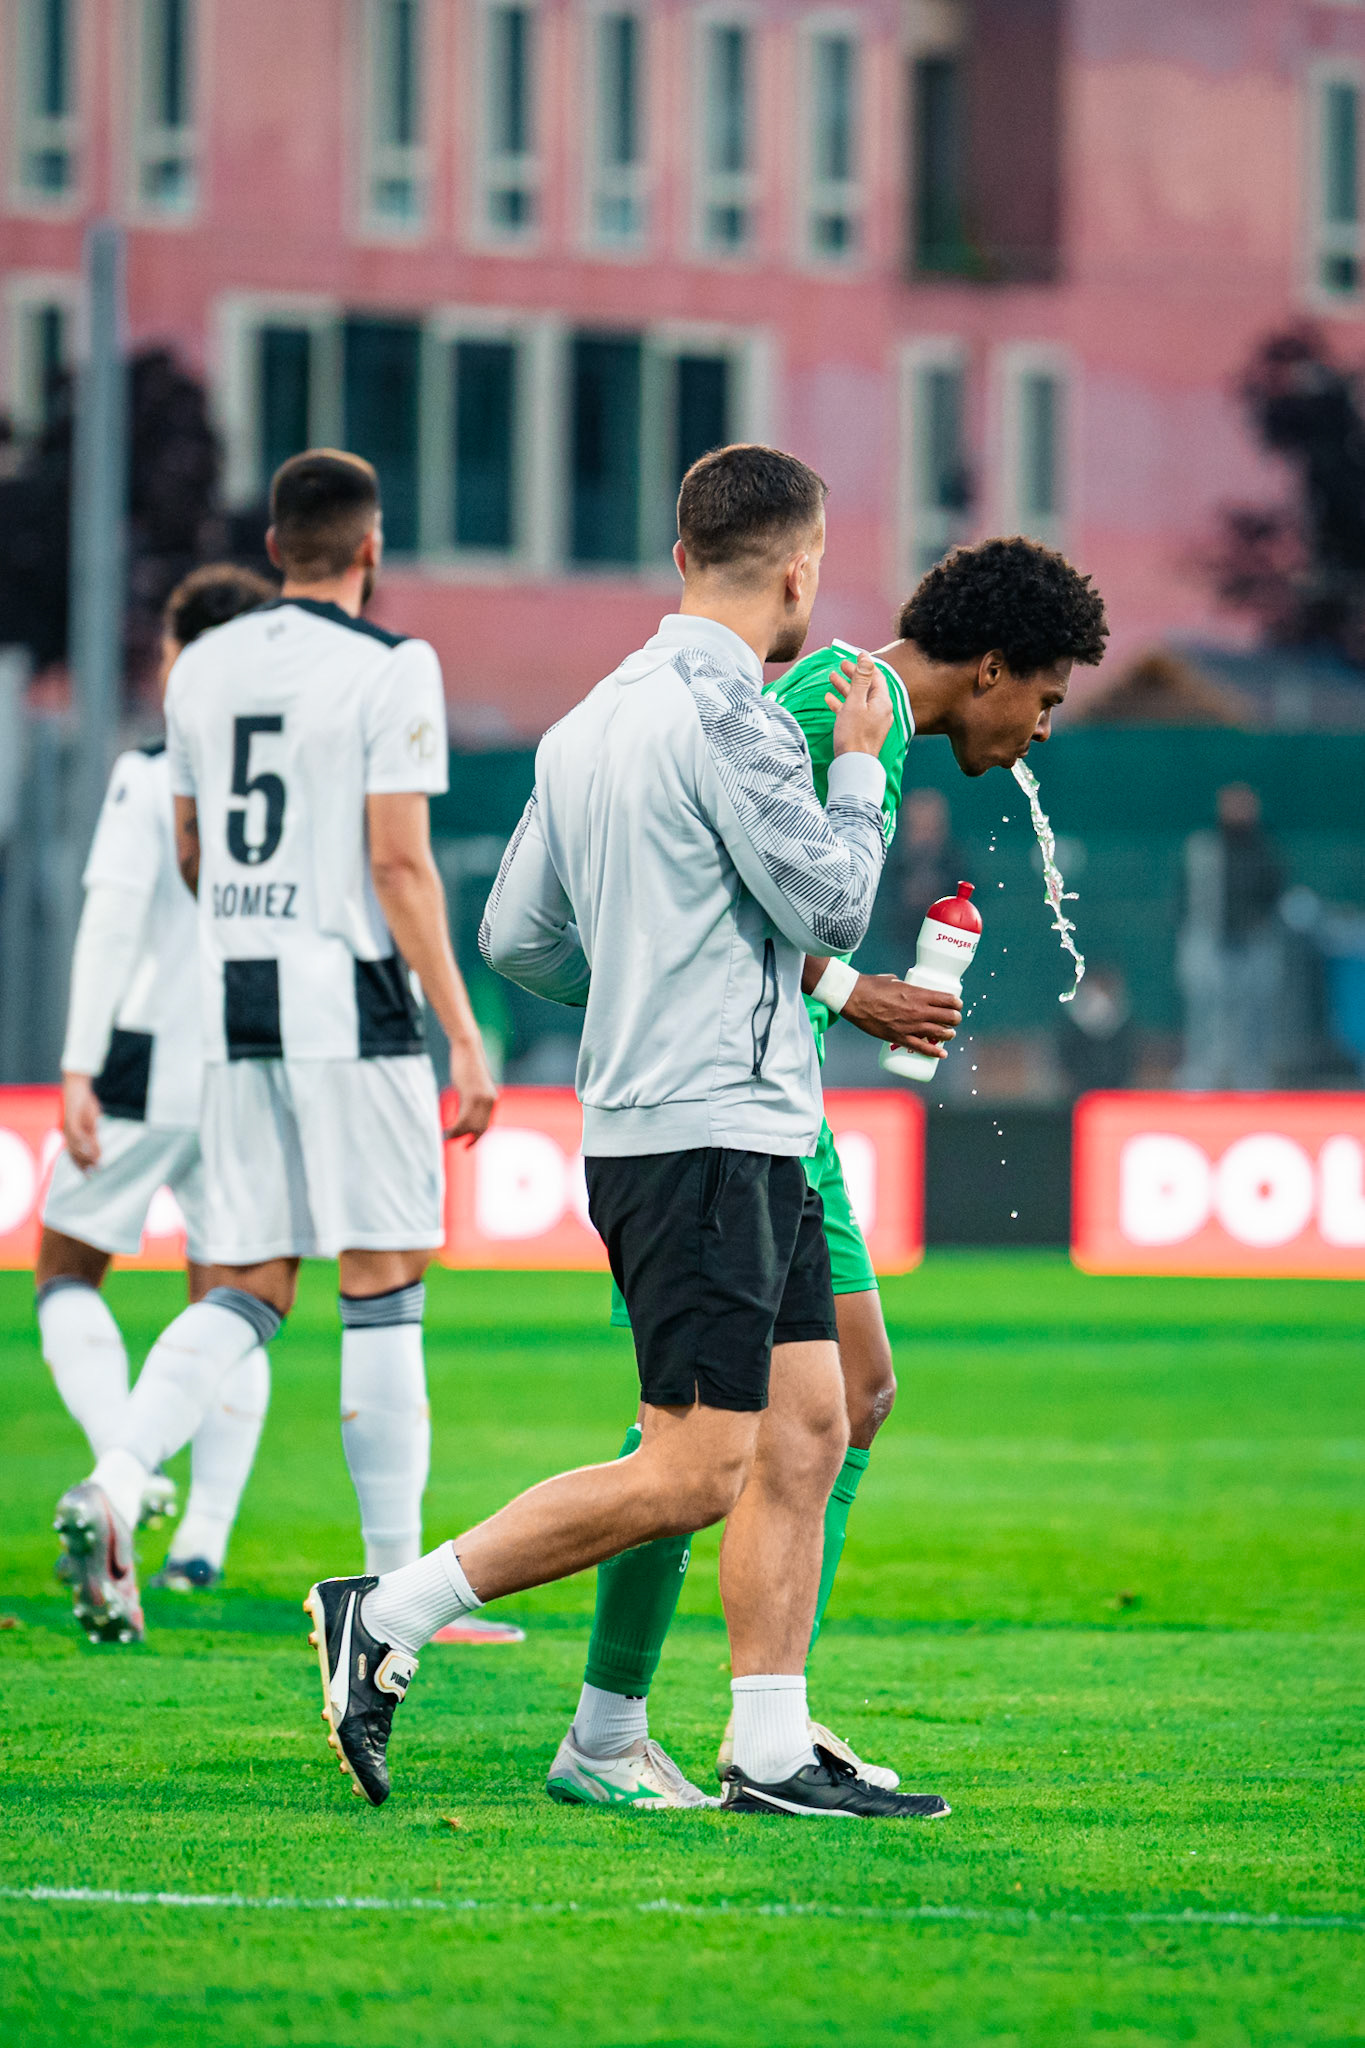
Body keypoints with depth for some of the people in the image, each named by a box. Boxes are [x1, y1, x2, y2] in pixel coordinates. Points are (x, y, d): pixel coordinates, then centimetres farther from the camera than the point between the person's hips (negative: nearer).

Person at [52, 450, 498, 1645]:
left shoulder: (204, 669, 11)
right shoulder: (389, 671, -8)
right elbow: (398, 860, -13)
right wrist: (463, 1033, -11)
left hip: (233, 1003, 6)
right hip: (348, 1004, -6)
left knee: (247, 1291, 8)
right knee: (383, 1286, 1)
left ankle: (112, 1490, -15)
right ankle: (395, 1581, 2)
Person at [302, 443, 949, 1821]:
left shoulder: (593, 721, 13)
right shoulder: (726, 713, -15)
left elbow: (515, 935, 16)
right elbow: (831, 903, -12)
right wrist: (861, 765, 3)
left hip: (746, 1140, 10)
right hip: (704, 1134, -10)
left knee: (804, 1432, 8)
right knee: (693, 1474, -9)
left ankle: (773, 1755, 7)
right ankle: (389, 1616, -5)